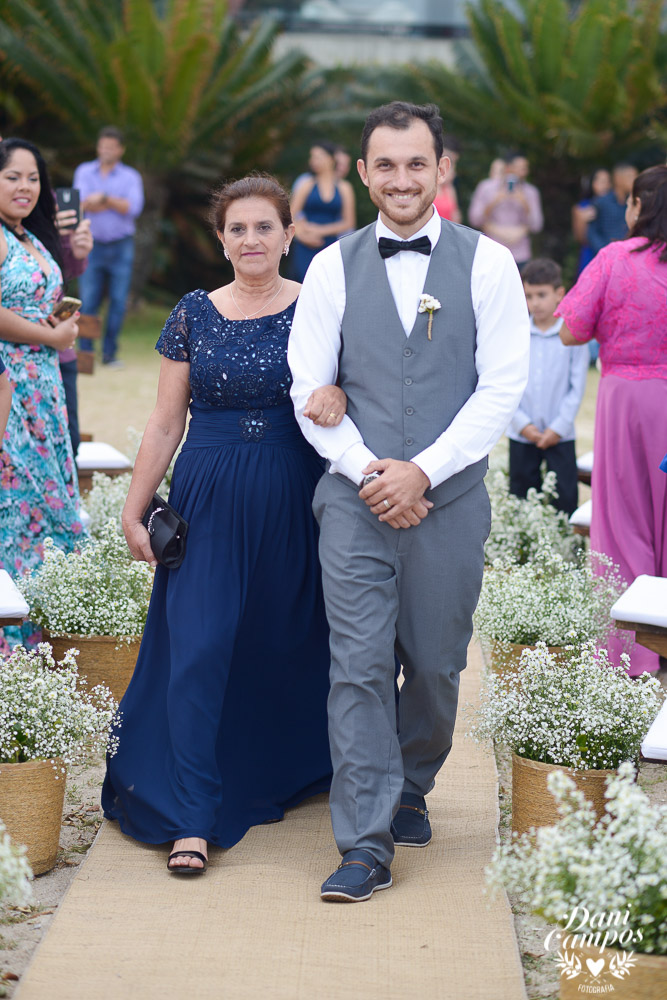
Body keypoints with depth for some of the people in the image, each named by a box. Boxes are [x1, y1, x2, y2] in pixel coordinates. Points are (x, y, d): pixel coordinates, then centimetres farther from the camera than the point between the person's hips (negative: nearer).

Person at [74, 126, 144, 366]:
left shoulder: (131, 176, 5)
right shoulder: (84, 172, 7)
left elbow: (134, 207, -11)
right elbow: (83, 203, -8)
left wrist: (104, 198, -16)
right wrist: (118, 204, -13)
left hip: (121, 247, 0)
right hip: (92, 245, 0)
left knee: (119, 301, -1)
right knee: (88, 300, -5)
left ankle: (110, 353, 7)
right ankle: (85, 352, 1)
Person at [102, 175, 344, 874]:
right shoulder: (194, 315, 4)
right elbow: (165, 424, 7)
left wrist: (338, 392, -24)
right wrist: (134, 511, 6)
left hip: (294, 501, 0)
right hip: (209, 500, 0)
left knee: (290, 644, 10)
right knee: (199, 647, -8)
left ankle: (287, 772, 36)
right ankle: (193, 818, -4)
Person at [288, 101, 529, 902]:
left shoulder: (486, 263, 0)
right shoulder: (333, 267, 4)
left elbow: (503, 385, -5)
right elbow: (309, 389, 2)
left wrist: (422, 471, -13)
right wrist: (370, 471, -11)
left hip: (449, 499, 0)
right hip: (355, 501, 0)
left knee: (435, 665, 10)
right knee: (359, 666, -5)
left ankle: (410, 789, 36)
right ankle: (366, 843, -1)